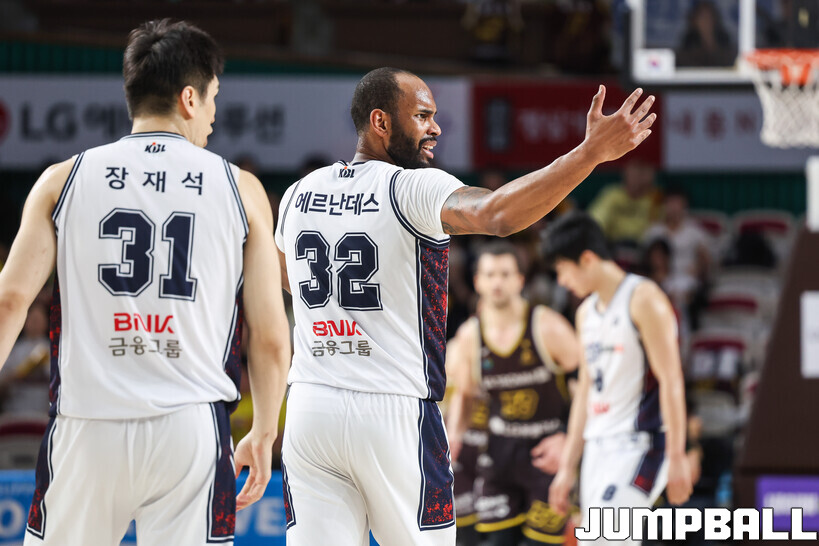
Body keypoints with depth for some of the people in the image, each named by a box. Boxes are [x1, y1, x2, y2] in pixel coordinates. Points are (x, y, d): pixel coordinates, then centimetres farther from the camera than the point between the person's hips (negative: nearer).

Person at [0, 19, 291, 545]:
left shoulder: (64, 180, 6)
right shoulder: (241, 189, 6)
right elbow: (272, 339, 5)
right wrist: (263, 434, 18)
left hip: (89, 428, 1)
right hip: (192, 424, -1)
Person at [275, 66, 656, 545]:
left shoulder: (299, 195, 10)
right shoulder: (414, 189, -10)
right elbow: (495, 214, -30)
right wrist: (591, 152, -33)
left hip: (310, 409, 5)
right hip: (394, 413, -5)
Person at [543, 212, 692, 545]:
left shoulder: (642, 299, -10)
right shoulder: (587, 312, 16)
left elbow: (671, 381, -15)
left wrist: (676, 458, -20)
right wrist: (567, 467, 18)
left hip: (639, 445, -9)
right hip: (598, 448, 9)